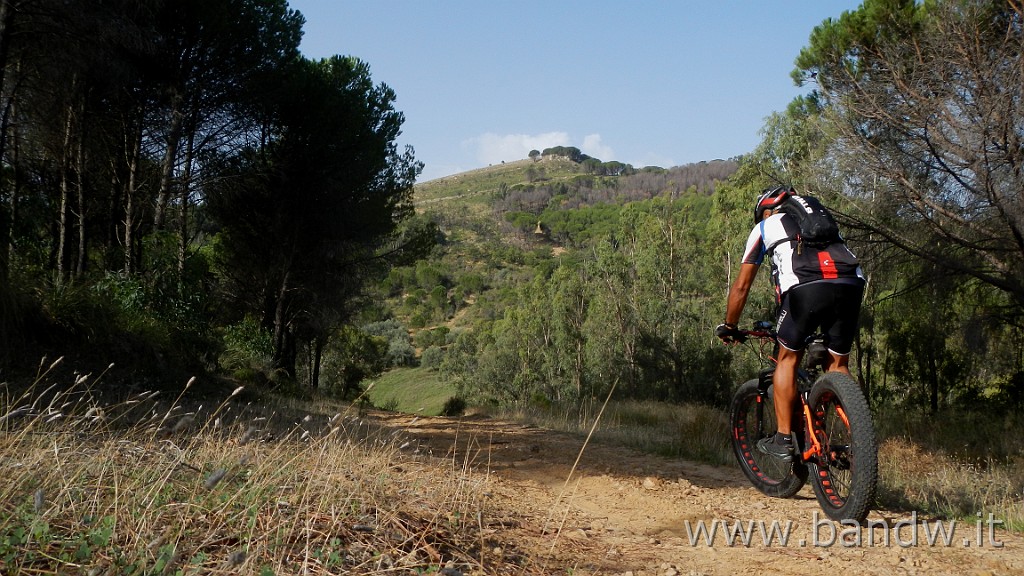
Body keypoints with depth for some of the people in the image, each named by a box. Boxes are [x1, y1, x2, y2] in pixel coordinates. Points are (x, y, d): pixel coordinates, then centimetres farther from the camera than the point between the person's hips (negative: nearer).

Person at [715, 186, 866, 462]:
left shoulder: (765, 227, 26)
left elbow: (741, 286, 25)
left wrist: (728, 327, 38)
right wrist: (822, 327, 51)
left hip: (806, 288, -4)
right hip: (851, 285, 4)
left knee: (787, 359, 14)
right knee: (838, 364, 18)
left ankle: (782, 439, 12)